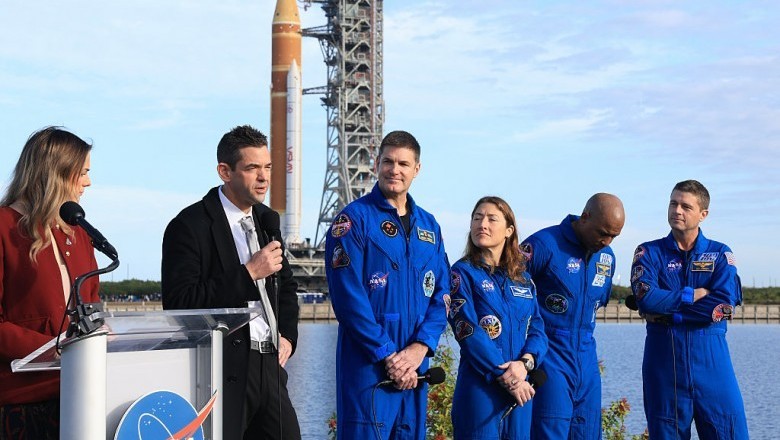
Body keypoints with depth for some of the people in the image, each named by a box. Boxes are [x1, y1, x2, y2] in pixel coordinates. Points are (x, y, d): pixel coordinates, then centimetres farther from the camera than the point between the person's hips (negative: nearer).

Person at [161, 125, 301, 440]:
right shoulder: (190, 226, -9)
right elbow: (179, 303, -18)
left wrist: (288, 335, 12)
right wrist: (248, 273, -19)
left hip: (268, 366, 7)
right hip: (223, 371, -6)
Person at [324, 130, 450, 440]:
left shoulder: (429, 226, 13)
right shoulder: (354, 219, -4)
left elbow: (440, 295, 9)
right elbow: (348, 297, -12)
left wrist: (419, 348, -7)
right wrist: (388, 355, -14)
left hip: (415, 366, 6)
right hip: (367, 365, -5)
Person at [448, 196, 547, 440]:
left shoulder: (523, 278, 13)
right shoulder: (463, 273, -2)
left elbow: (537, 328, 6)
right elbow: (468, 331, -11)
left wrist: (525, 363, -14)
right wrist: (505, 376, -15)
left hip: (520, 388, 5)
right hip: (478, 389, -5)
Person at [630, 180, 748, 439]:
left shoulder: (720, 254, 7)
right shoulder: (649, 253, 7)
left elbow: (725, 307, -9)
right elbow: (646, 298, -12)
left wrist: (668, 310, -11)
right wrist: (694, 295, -8)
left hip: (710, 358, 0)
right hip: (663, 358, 0)